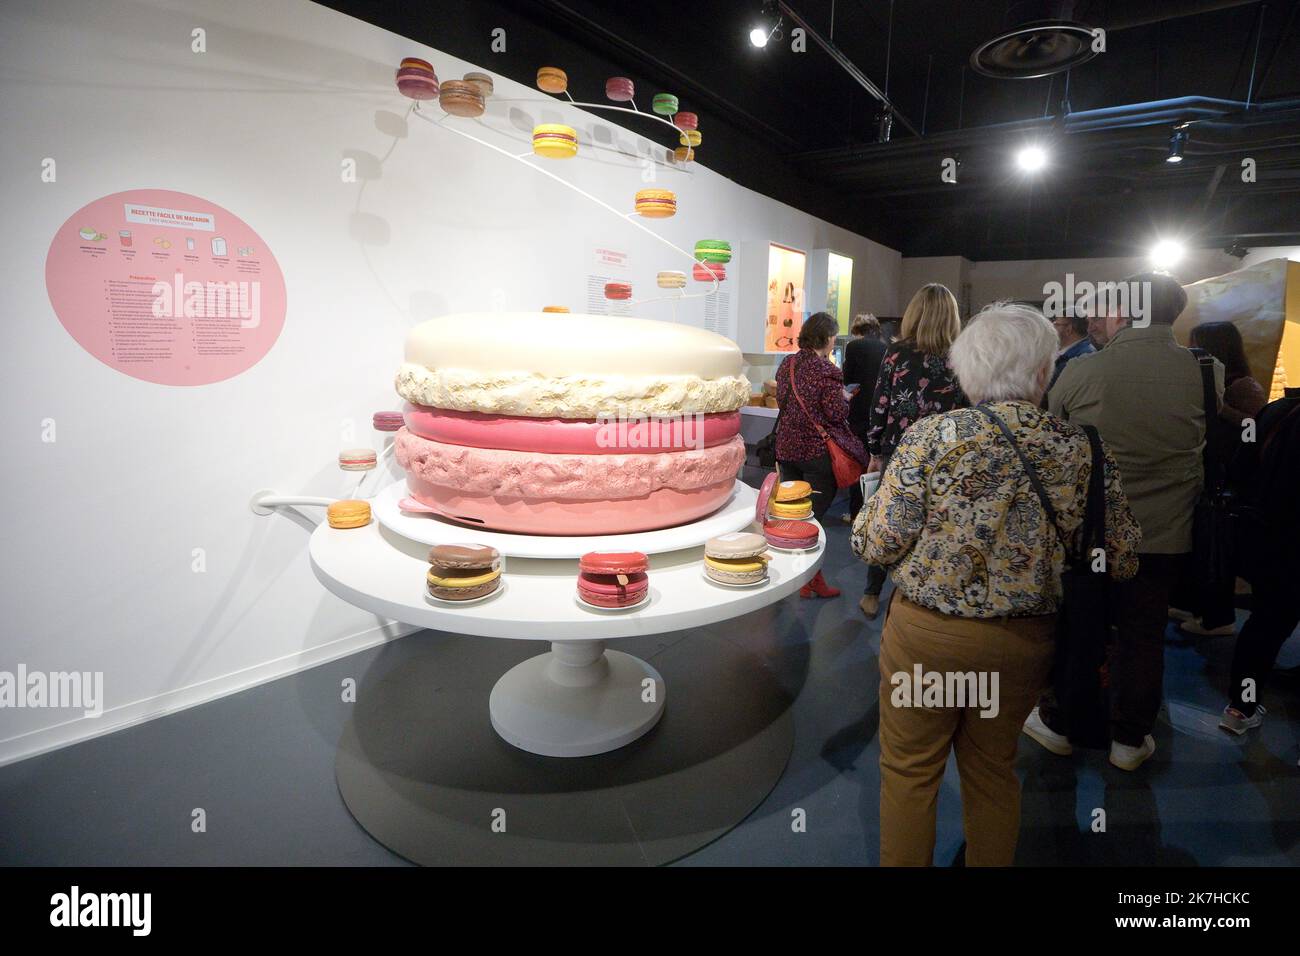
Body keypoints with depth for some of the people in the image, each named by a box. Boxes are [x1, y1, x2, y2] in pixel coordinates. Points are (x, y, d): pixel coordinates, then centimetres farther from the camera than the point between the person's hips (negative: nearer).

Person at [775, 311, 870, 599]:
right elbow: (838, 414, -14)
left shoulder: (787, 363, 5)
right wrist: (844, 397, 6)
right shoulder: (826, 370, -15)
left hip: (786, 448, 7)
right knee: (812, 516, 1)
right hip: (817, 452, -6)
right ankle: (812, 580, 11)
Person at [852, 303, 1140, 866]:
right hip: (1026, 641, 4)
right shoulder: (1083, 450, -6)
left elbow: (878, 545, -15)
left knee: (910, 772, 16)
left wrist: (873, 501, 5)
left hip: (926, 634, -3)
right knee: (994, 772, 25)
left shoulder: (932, 435, -16)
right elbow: (1122, 561, 2)